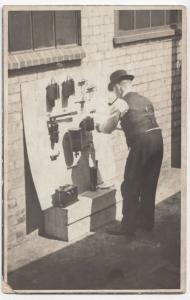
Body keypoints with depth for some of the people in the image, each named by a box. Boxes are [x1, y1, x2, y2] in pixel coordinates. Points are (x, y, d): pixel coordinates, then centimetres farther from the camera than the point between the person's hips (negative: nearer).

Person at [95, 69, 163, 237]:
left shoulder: (121, 102, 0)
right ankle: (147, 221, 28)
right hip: (157, 138, 7)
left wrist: (98, 127, 25)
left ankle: (128, 226, 5)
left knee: (130, 186, 1)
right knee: (149, 184, 18)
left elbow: (108, 129, 4)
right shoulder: (144, 100, 21)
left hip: (141, 143, -7)